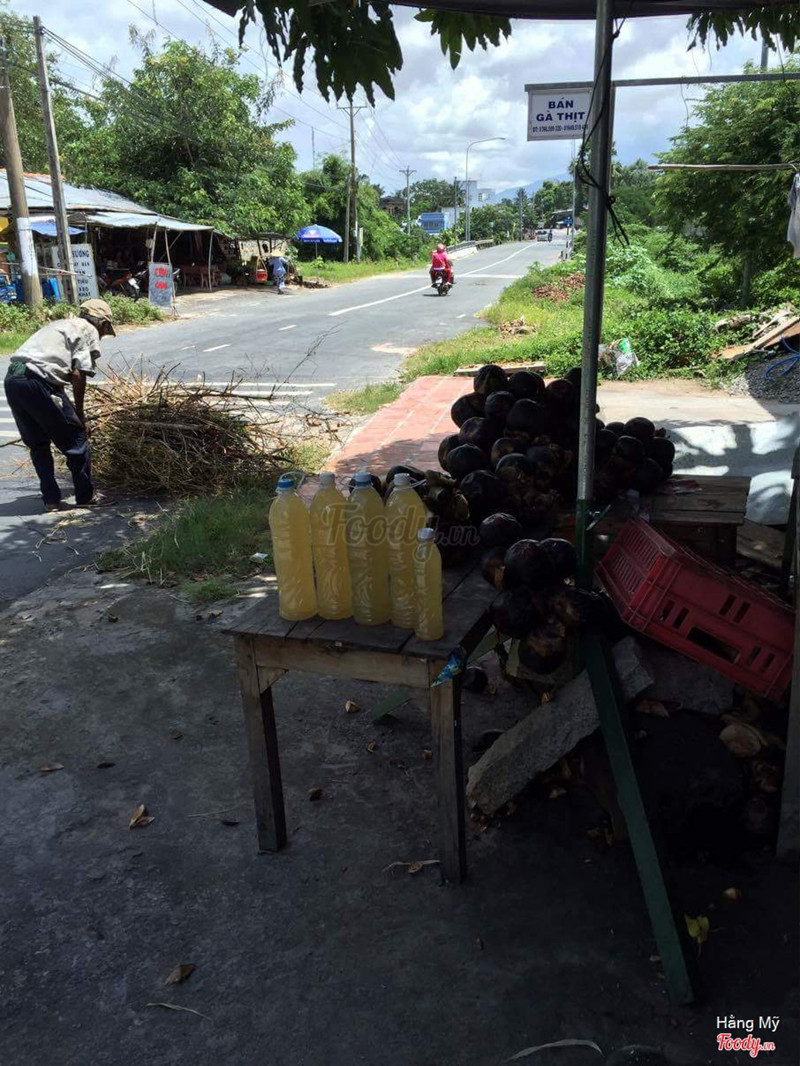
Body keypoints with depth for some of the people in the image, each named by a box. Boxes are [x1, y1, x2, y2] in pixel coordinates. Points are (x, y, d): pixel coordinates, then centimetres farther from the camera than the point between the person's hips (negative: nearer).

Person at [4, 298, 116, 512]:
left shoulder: (61, 324, 30)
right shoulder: (89, 331, 7)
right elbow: (78, 375, -5)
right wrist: (80, 415, 3)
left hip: (12, 378, 8)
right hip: (38, 382, -8)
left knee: (37, 443, 19)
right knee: (76, 438, 6)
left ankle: (51, 499, 21)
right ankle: (86, 496, 14)